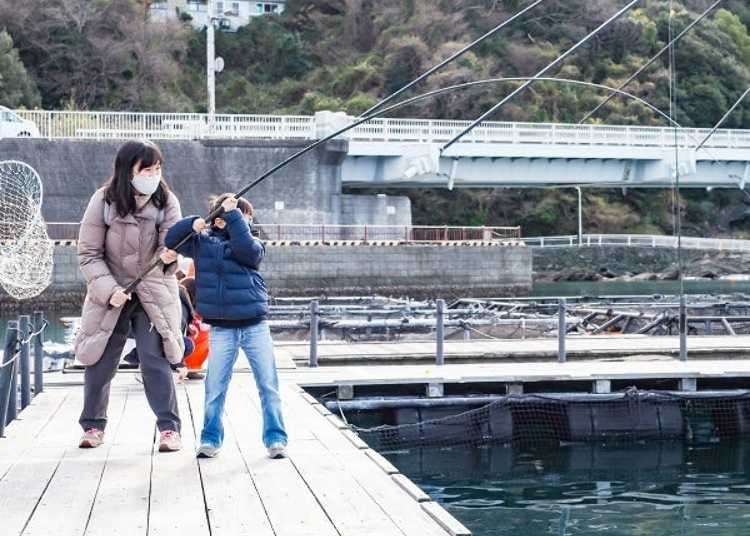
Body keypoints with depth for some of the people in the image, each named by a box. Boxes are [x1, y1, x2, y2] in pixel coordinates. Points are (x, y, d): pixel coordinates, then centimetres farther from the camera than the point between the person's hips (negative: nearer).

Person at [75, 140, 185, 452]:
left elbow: (170, 246, -15)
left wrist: (169, 256, -40)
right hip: (110, 294, 0)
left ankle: (169, 427, -1)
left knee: (156, 360, -10)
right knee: (99, 363, 7)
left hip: (154, 294, 0)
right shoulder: (103, 201, -12)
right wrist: (108, 289, -22)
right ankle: (93, 425, 26)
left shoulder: (166, 202, -9)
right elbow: (88, 254, -9)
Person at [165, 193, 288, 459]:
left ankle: (275, 439, 10)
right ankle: (210, 439, 17)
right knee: (215, 387, 3)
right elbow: (171, 240, 5)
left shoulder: (251, 244, 1)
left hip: (255, 325, 0)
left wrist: (233, 215, -17)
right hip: (221, 328, 0)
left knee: (268, 385, 1)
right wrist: (192, 224, -11)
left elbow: (247, 249, -20)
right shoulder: (202, 241, 5)